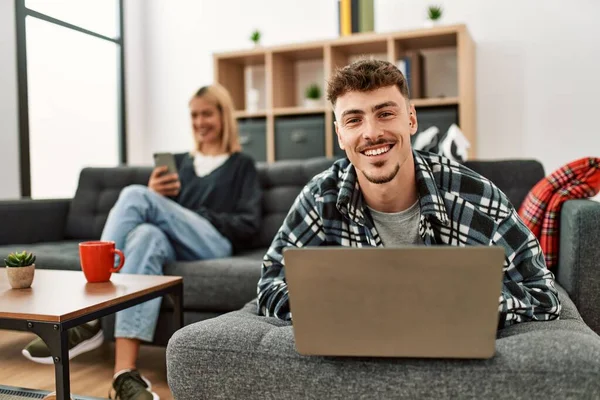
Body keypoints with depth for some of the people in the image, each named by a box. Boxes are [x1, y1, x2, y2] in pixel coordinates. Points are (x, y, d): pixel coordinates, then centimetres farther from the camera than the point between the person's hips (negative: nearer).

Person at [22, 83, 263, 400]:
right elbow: (160, 218, 20)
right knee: (147, 235, -36)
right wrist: (153, 196, -3)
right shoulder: (178, 162, 29)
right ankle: (125, 373, -45)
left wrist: (197, 216, -6)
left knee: (135, 196, -26)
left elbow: (249, 224, 4)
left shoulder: (242, 165, 17)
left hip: (213, 245, -3)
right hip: (172, 246, 3)